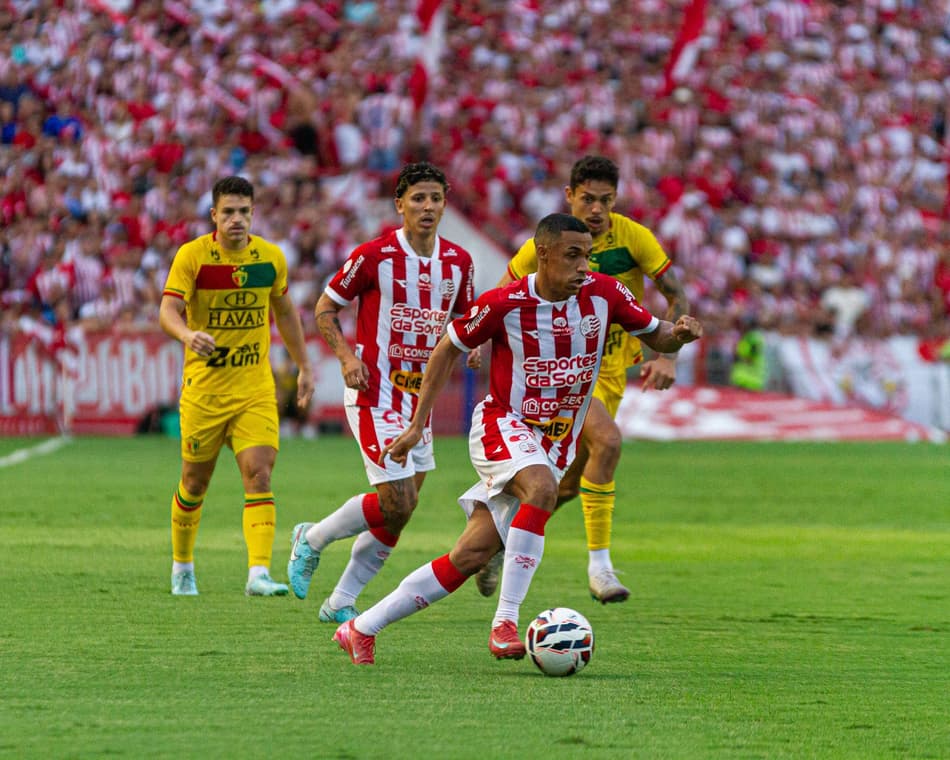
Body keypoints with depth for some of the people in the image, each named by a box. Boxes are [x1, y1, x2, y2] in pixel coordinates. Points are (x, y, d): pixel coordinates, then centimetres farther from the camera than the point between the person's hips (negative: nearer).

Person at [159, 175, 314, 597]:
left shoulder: (270, 257, 2)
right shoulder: (192, 255, -10)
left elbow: (285, 311, 18)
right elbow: (168, 309, -22)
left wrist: (304, 366, 21)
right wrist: (188, 334, -44)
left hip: (256, 389, 2)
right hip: (204, 388, -2)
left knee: (259, 475, -15)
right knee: (195, 482, 11)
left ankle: (258, 574, -22)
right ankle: (182, 566, 33)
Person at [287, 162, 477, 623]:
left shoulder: (458, 261, 5)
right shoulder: (374, 255, -11)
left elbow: (464, 318, 20)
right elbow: (325, 308, -2)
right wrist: (347, 356, -17)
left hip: (419, 395, 6)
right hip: (376, 392, -6)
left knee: (400, 510, 6)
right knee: (398, 503, -13)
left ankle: (341, 603, 18)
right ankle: (313, 540, 11)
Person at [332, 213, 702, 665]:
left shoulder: (603, 295, -5)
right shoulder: (505, 304, -14)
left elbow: (655, 337, 7)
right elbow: (447, 348, 0)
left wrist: (678, 334, -18)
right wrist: (417, 425, -1)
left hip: (554, 448, 4)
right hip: (502, 425, -4)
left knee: (472, 555, -2)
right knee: (542, 488, -36)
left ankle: (362, 628, 8)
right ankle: (505, 622, -34)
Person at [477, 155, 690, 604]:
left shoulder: (633, 237, -9)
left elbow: (676, 296, -6)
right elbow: (503, 296, 4)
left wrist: (666, 356, -18)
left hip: (610, 370, 4)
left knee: (569, 485, 9)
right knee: (607, 440, -29)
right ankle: (599, 563, -25)